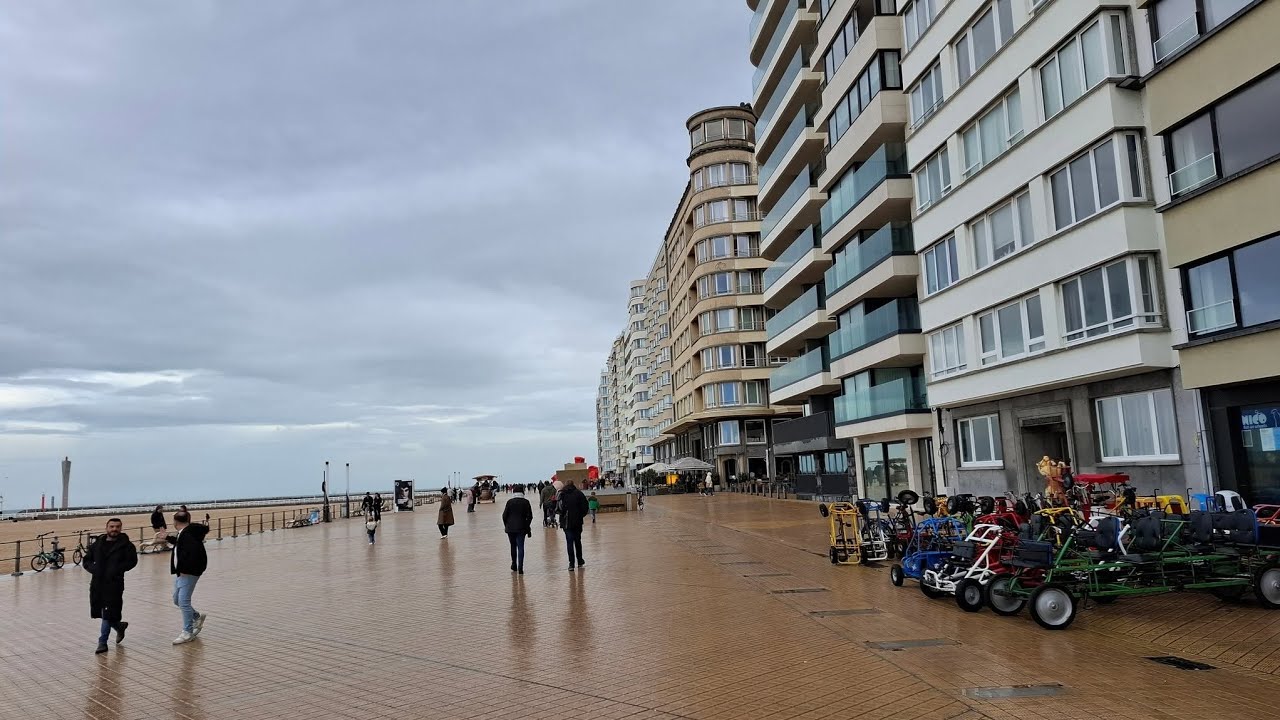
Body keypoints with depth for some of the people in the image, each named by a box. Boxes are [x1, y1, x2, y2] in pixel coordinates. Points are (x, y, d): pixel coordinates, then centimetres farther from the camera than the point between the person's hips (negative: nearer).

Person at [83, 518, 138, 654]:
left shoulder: (125, 545, -4)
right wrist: (93, 569, -6)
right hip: (97, 583, 5)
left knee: (108, 614, -4)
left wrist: (117, 569, -19)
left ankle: (102, 642, 9)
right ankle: (119, 626, 36)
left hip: (114, 584, -5)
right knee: (98, 612, 12)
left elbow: (132, 561, -9)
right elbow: (86, 561, 13)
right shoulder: (97, 544, 8)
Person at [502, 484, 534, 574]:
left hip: (510, 528, 1)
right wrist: (528, 527, 9)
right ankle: (520, 568, -8)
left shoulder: (510, 502, -4)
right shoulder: (525, 502, -2)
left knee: (513, 546, 15)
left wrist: (506, 526, 11)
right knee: (520, 547, 0)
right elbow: (529, 516, 0)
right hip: (521, 528, -1)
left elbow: (504, 515, -3)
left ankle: (514, 566, 23)